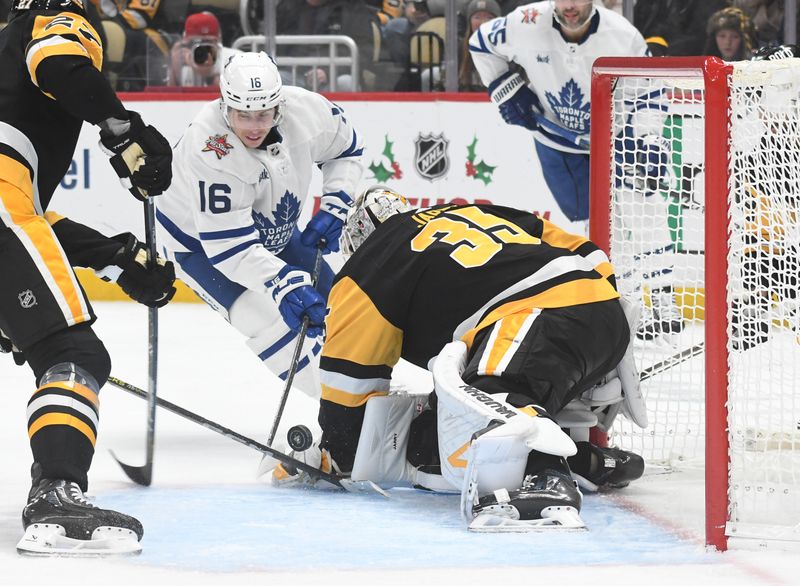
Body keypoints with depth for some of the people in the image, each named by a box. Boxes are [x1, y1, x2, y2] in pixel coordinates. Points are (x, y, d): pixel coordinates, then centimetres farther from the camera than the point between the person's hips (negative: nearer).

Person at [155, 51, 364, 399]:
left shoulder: (306, 110, -24)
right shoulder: (208, 152, -39)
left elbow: (346, 149, 0)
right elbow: (228, 246, -38)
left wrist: (334, 207, -12)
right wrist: (284, 285, -47)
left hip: (273, 229, 6)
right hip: (200, 240, -6)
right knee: (271, 320, -24)